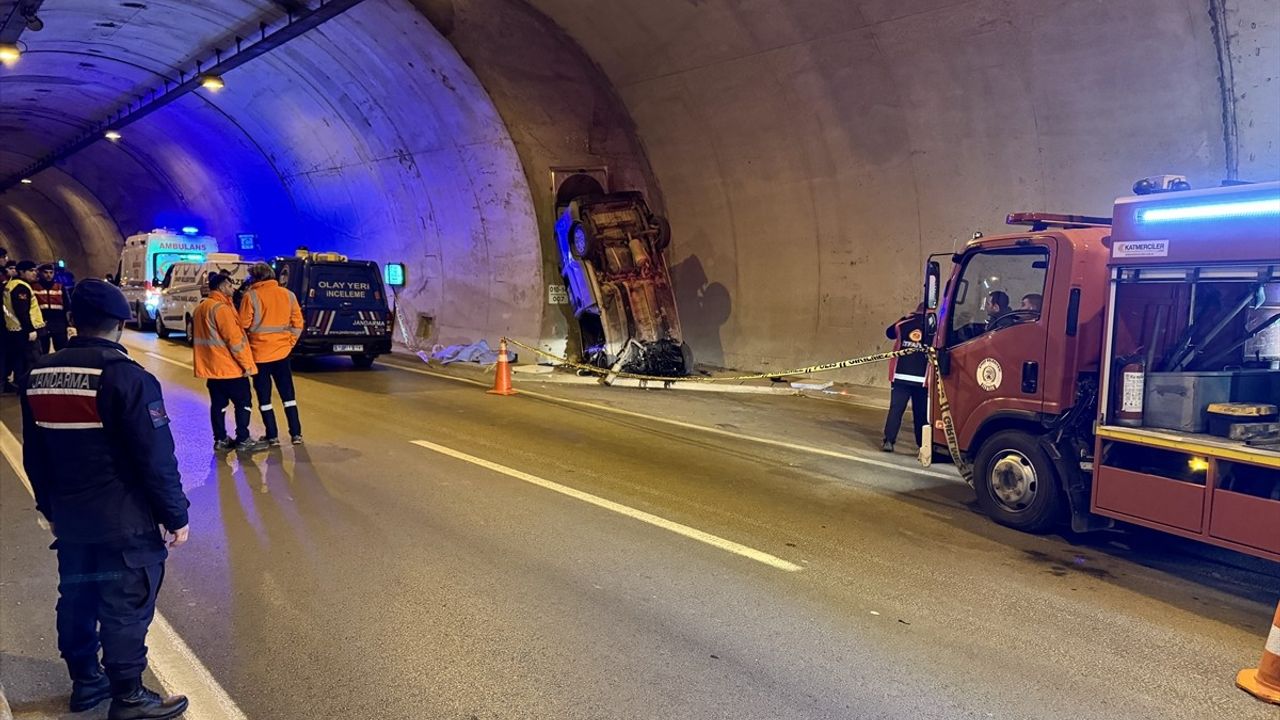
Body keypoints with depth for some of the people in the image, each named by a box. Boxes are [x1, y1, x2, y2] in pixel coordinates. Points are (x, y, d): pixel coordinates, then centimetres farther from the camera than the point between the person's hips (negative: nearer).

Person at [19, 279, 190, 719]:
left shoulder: (39, 376, 3)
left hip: (69, 518, 7)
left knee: (76, 598, 19)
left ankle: (85, 682, 35)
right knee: (126, 608, 3)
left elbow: (34, 457, 13)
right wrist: (176, 515, -9)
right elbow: (156, 458, -19)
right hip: (126, 521, -7)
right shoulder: (126, 376, -19)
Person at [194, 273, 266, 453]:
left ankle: (220, 439, 17)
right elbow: (234, 339, -20)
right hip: (230, 367, -9)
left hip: (211, 366, 9)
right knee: (243, 402, -1)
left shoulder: (201, 308, 13)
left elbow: (196, 337, 20)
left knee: (218, 403, 13)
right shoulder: (221, 308, -17)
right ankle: (243, 440, 0)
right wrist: (246, 364, -15)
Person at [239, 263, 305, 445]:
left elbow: (244, 325, -8)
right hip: (282, 352, 3)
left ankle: (273, 436, 10)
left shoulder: (251, 296, -10)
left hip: (259, 353, -3)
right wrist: (290, 342, 11)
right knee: (287, 394, 12)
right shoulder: (288, 294, 2)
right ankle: (296, 434, 11)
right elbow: (298, 323, 3)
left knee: (264, 396, 8)